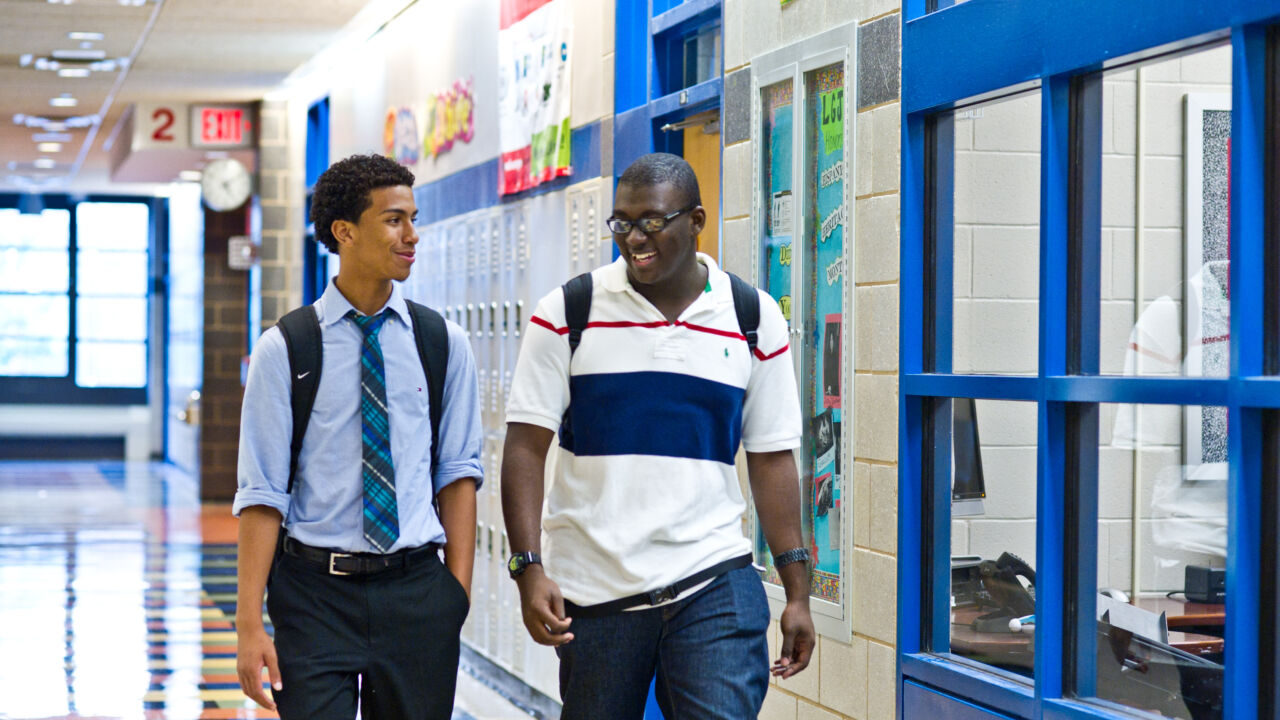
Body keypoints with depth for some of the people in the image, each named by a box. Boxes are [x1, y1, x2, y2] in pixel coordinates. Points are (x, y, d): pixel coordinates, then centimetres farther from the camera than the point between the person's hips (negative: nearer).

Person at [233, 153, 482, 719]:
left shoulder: (443, 344, 5)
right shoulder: (284, 349, -3)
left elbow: (458, 471, 6)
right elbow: (262, 495, -5)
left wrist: (458, 591, -1)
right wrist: (250, 625, -10)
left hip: (417, 593, 2)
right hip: (316, 593, -2)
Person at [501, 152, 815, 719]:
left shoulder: (755, 320, 5)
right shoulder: (567, 314, 0)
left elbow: (772, 459, 8)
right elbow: (526, 448, -2)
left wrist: (797, 592, 5)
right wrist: (529, 568, -13)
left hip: (714, 586, 0)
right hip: (591, 595, 0)